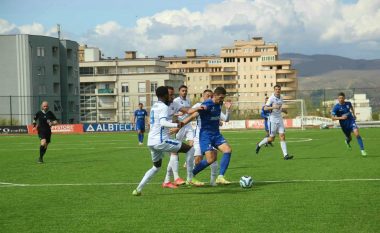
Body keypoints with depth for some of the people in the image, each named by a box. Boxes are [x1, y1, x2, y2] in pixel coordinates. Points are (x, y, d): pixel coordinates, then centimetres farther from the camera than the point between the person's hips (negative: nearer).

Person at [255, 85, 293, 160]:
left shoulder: (281, 98, 11)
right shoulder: (271, 98, -11)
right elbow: (265, 108, -19)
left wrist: (283, 110, 9)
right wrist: (274, 107, -32)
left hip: (280, 119, 6)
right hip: (273, 119, -6)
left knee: (282, 136, -6)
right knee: (271, 138, -1)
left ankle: (285, 155, -10)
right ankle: (259, 145, 25)